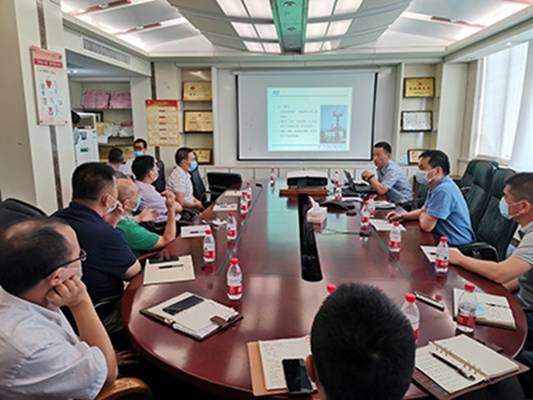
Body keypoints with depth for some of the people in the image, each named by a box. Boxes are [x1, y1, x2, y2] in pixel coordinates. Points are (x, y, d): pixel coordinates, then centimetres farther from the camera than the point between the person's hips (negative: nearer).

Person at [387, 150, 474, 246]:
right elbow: (425, 210, 23)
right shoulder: (436, 186, 8)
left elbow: (426, 226, -25)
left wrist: (421, 215, -2)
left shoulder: (444, 190, -25)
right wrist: (402, 215, 7)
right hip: (445, 238, 9)